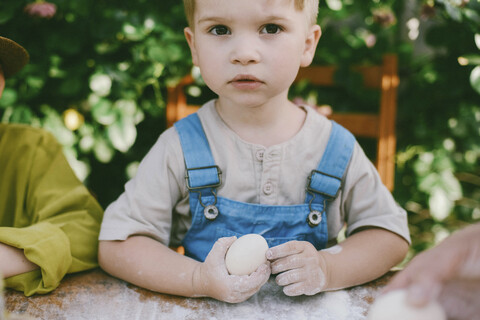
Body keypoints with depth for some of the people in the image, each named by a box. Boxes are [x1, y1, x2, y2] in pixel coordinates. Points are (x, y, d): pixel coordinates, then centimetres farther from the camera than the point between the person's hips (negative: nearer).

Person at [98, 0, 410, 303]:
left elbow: (390, 232, 4)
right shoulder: (181, 148, -8)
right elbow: (116, 244, -7)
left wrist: (327, 268, -15)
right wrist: (199, 280, -22)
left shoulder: (337, 149, -3)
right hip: (206, 313, 0)